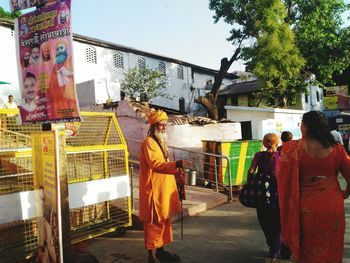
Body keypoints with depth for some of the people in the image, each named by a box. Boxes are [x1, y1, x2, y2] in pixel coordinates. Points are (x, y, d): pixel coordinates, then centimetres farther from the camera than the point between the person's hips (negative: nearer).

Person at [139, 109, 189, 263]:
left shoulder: (160, 141, 16)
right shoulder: (149, 143, -15)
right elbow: (156, 164, -29)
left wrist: (176, 173, 17)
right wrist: (176, 164, -40)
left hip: (164, 188, 10)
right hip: (154, 190, -9)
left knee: (164, 220, 16)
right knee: (154, 222, -2)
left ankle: (160, 250, 29)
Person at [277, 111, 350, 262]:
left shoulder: (294, 148, -12)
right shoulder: (336, 148, -4)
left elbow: (282, 176, -12)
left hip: (306, 207, -2)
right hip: (333, 206, 2)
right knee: (332, 250, 21)